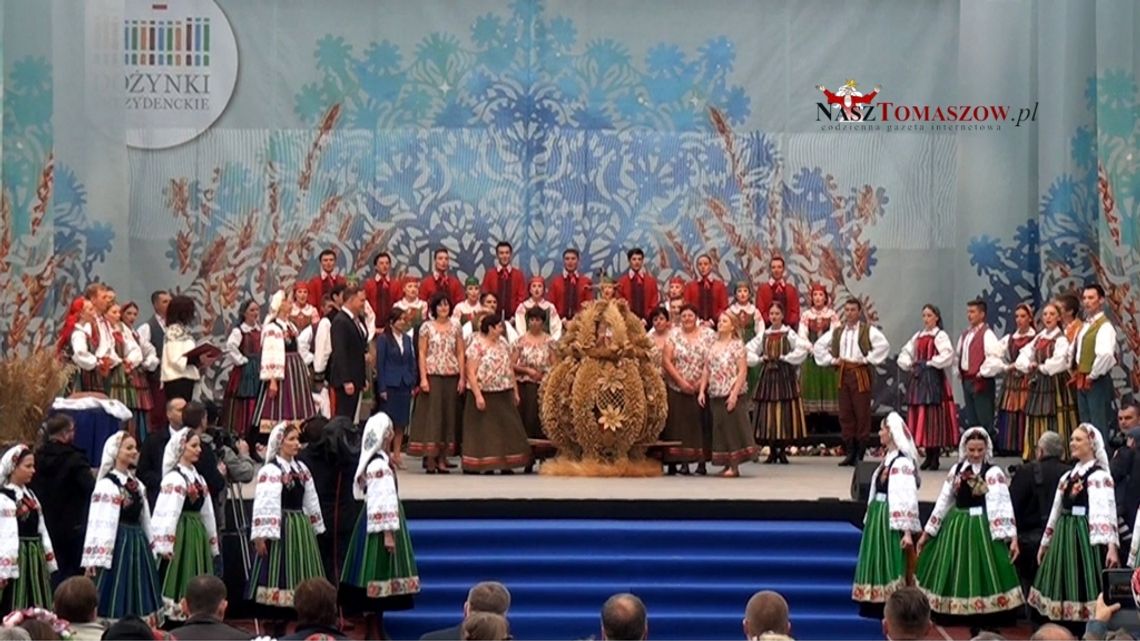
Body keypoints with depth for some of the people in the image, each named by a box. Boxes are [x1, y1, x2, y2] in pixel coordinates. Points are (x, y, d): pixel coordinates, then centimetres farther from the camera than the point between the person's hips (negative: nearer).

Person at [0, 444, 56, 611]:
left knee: (39, 608, 11)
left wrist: (49, 561, 17)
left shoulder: (30, 494, 15)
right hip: (18, 558, -8)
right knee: (15, 610, -5)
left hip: (36, 558, 9)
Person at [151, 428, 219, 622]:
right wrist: (166, 545, -21)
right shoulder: (174, 478, -10)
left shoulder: (198, 478, 15)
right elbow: (167, 514, -17)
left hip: (198, 534, 8)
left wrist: (212, 543, 19)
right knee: (179, 580, -5)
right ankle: (174, 614, -1)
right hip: (180, 534, -8)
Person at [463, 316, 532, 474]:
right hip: (485, 396, -6)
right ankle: (486, 465, 5)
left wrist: (515, 391, 12)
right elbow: (471, 373, -14)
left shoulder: (503, 343, 10)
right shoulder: (477, 346, -9)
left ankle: (506, 464, 11)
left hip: (504, 396, 6)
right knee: (486, 431, 0)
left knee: (507, 429, 5)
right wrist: (478, 395, -20)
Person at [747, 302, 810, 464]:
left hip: (785, 375, -4)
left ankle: (782, 451, 2)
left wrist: (786, 358, -13)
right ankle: (772, 451, 8)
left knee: (785, 410, -4)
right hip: (767, 374, 4)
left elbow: (803, 348, -16)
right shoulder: (763, 335, 10)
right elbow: (748, 350, 13)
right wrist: (760, 359, -2)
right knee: (767, 412, 1)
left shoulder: (789, 334, -2)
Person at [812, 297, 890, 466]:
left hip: (861, 374, -5)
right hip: (843, 373, 5)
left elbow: (884, 345, -16)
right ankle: (850, 453, 10)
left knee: (862, 413, -3)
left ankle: (860, 454, 3)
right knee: (845, 414, 4)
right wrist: (831, 360, 9)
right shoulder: (837, 331, 13)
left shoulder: (868, 330, -2)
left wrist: (867, 359, -13)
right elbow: (818, 346, 20)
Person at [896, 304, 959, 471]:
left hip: (934, 378, -7)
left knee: (934, 416, -7)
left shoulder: (940, 336, -4)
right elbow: (905, 353, 20)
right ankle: (928, 456, 13)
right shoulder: (918, 336, 16)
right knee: (920, 415, 5)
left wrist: (929, 363, -13)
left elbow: (947, 356, -18)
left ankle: (935, 458, -2)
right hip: (919, 379, 7)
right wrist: (908, 365, 1)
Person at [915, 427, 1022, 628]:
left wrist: (1012, 536, -28)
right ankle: (954, 615, 25)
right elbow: (943, 501, 12)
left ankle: (985, 621, 2)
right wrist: (927, 532, 12)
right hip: (956, 526, 6)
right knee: (953, 573, 12)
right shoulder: (956, 470, 8)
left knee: (981, 574, -5)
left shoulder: (994, 473, -9)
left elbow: (1002, 505, -18)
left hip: (981, 528, -6)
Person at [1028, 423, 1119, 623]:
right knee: (1065, 585, 10)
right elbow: (1056, 511, 22)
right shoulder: (1067, 477, 16)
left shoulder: (1099, 476, -8)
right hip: (1064, 536, 8)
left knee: (1083, 584, -8)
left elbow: (1106, 513, -18)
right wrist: (1045, 543, 23)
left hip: (1085, 536, -8)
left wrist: (1111, 547, -28)